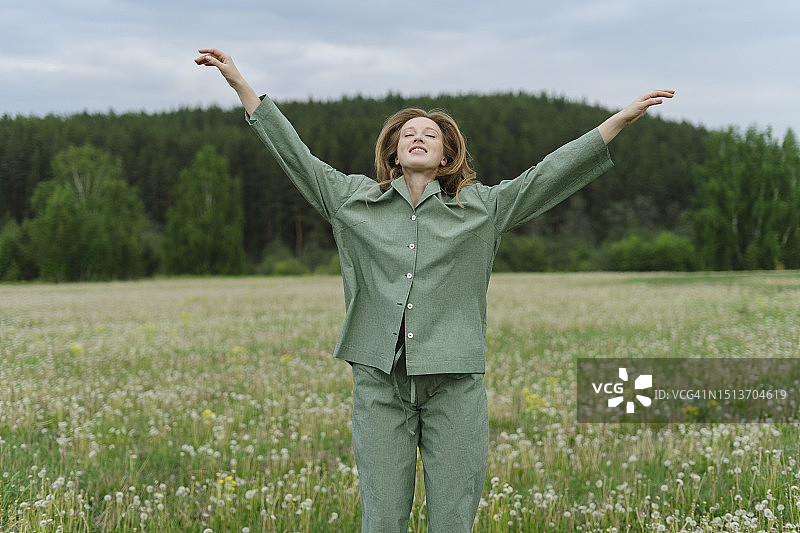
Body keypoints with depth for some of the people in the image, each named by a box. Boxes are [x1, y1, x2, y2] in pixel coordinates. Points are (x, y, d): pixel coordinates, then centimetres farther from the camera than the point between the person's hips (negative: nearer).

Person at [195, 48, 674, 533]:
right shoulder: (354, 200, 12)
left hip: (454, 382, 0)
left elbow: (554, 172, 8)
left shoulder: (483, 207, 10)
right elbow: (294, 153, 15)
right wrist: (241, 85, 15)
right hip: (380, 381, 1)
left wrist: (621, 120, 3)